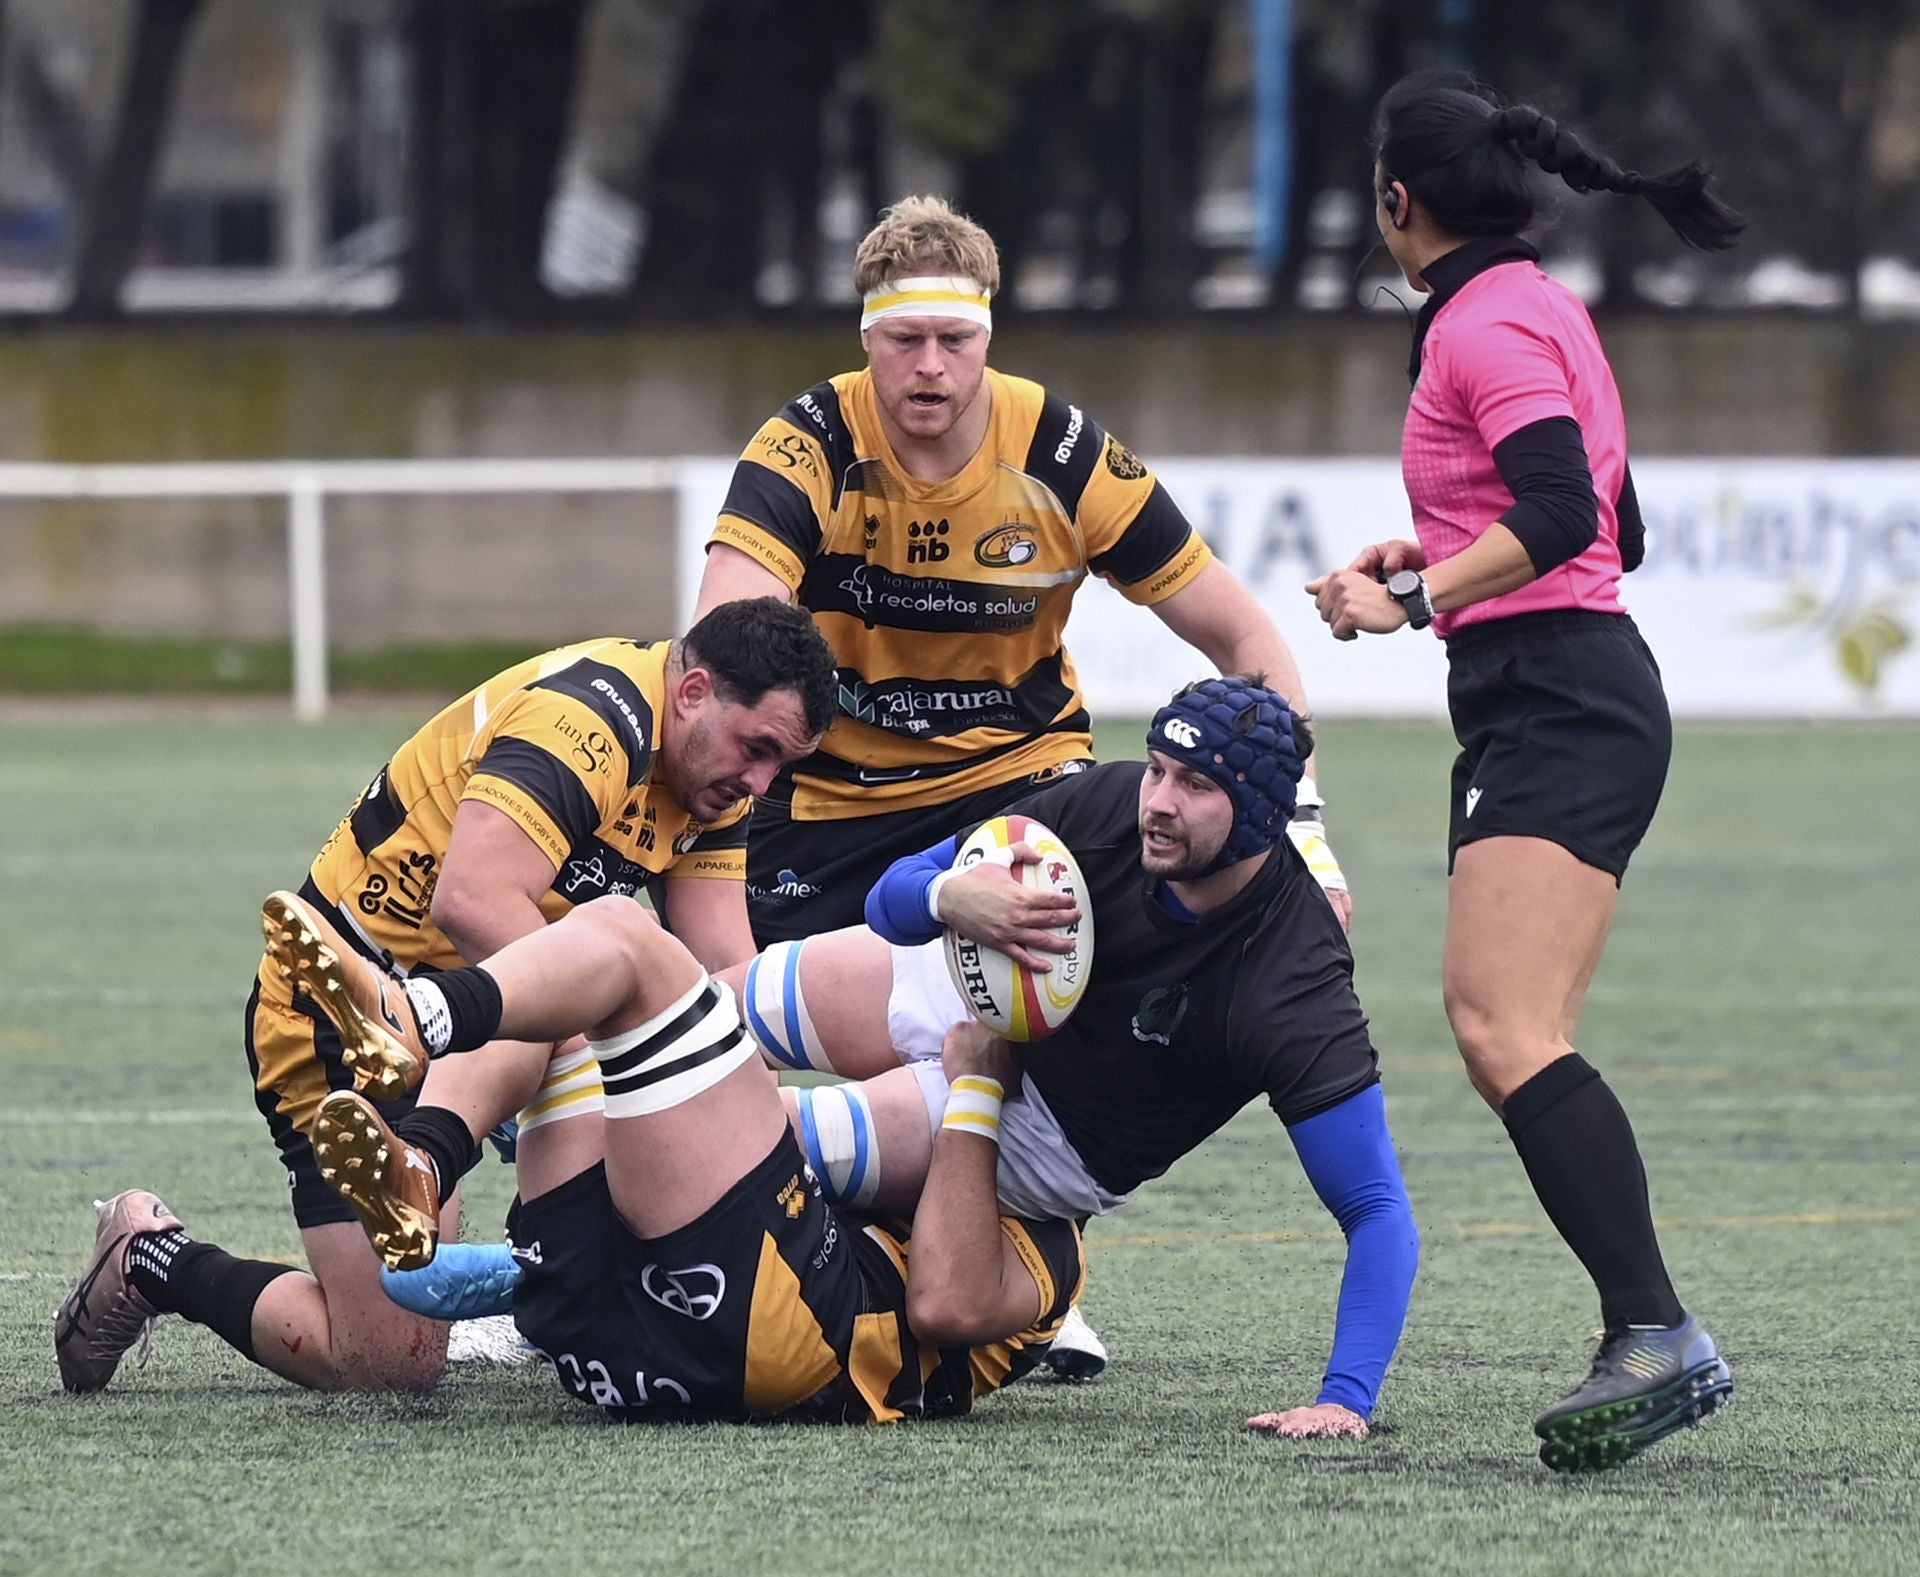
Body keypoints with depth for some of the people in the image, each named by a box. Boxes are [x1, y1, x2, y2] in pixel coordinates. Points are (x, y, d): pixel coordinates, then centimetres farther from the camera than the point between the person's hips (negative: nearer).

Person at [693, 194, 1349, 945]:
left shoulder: (1064, 453, -15)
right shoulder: (809, 448, -19)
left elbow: (1243, 636, -8)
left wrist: (1299, 820, -18)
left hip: (1020, 769, 0)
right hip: (827, 791, 0)